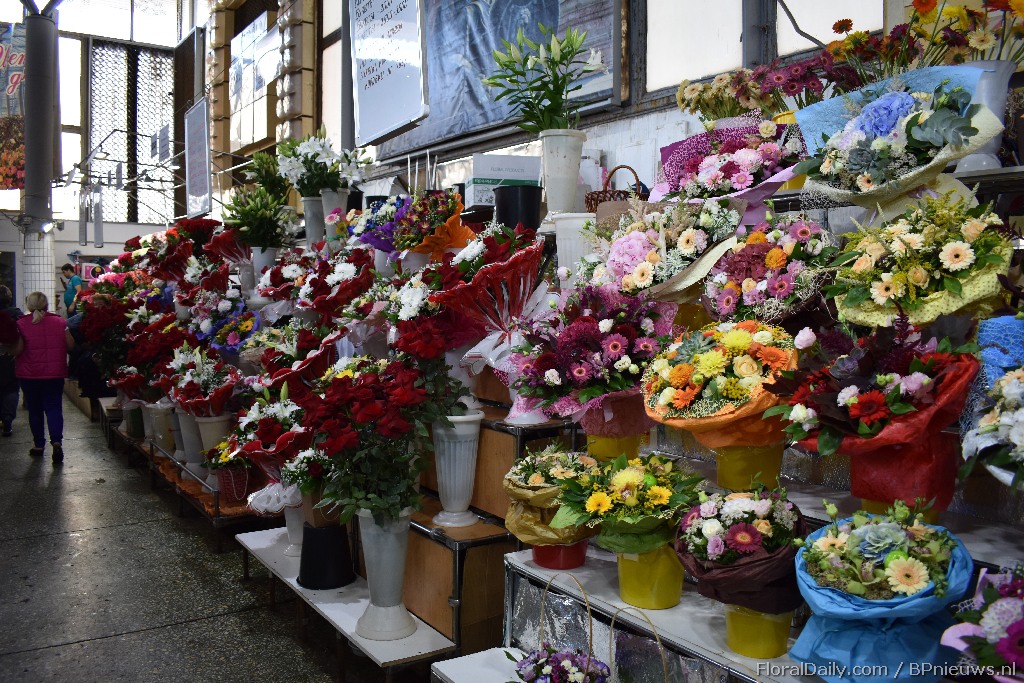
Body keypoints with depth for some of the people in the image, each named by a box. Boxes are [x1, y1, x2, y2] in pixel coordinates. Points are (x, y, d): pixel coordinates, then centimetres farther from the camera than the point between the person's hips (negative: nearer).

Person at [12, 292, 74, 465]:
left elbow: (17, 350, -14)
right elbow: (71, 345, -2)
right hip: (55, 373, 1)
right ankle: (56, 441, -18)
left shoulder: (21, 324, -8)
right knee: (54, 408, 2)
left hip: (29, 374, -1)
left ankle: (39, 445, 20)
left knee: (35, 410, 12)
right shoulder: (59, 322, -2)